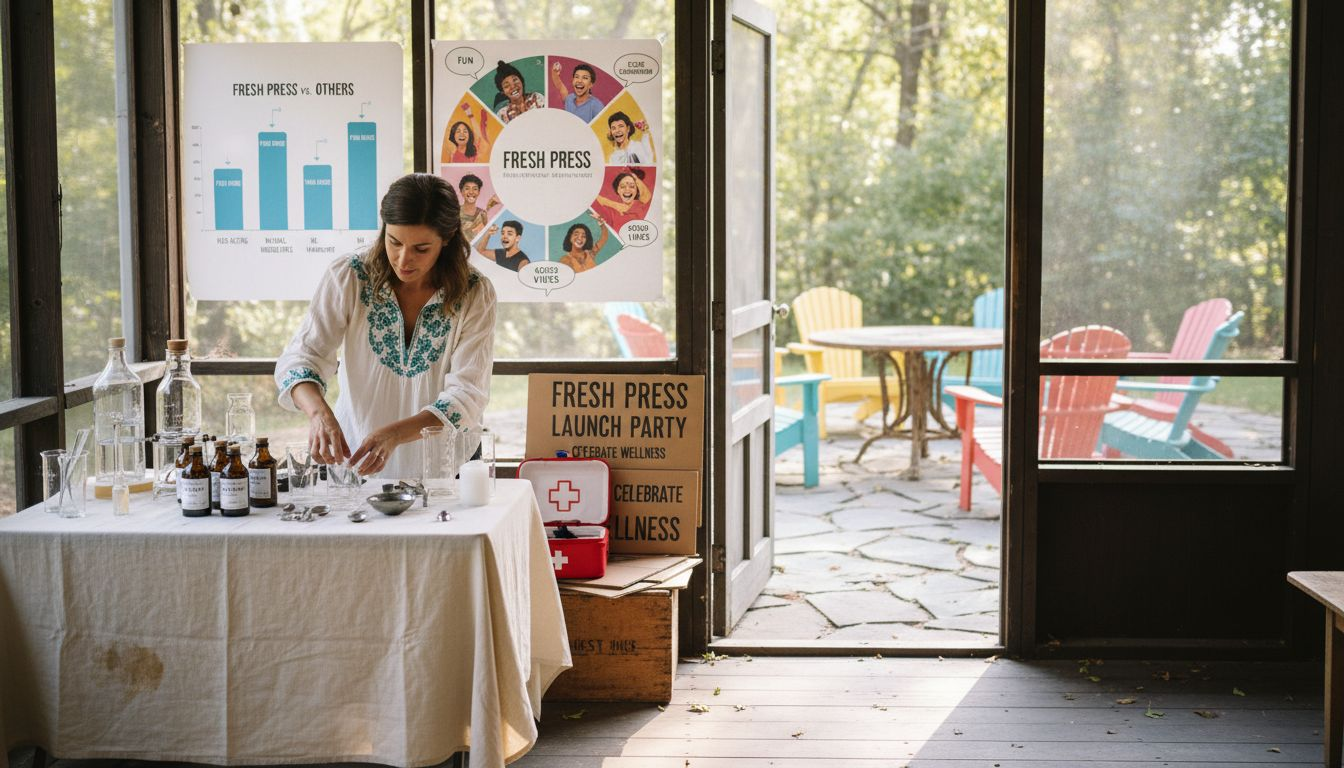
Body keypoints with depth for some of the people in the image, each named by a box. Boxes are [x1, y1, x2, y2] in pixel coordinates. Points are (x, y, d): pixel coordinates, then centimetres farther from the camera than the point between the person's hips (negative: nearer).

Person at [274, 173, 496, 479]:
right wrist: (319, 411, -30)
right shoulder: (348, 277, -5)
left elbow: (466, 396, -11)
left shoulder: (474, 294, -6)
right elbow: (300, 357, -8)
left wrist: (395, 434, -27)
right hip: (352, 460, 1)